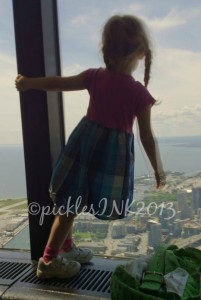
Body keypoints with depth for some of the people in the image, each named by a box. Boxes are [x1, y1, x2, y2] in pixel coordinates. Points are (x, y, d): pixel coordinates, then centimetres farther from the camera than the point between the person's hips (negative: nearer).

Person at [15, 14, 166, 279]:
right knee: (71, 207, 4)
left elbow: (59, 83, 5)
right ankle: (49, 260, 18)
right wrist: (158, 169, 3)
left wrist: (28, 83, 21)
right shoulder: (140, 93, -13)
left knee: (71, 203, 17)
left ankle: (66, 248, 37)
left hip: (86, 142, 4)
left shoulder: (95, 76, -3)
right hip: (114, 151, -4)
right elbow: (147, 137, -10)